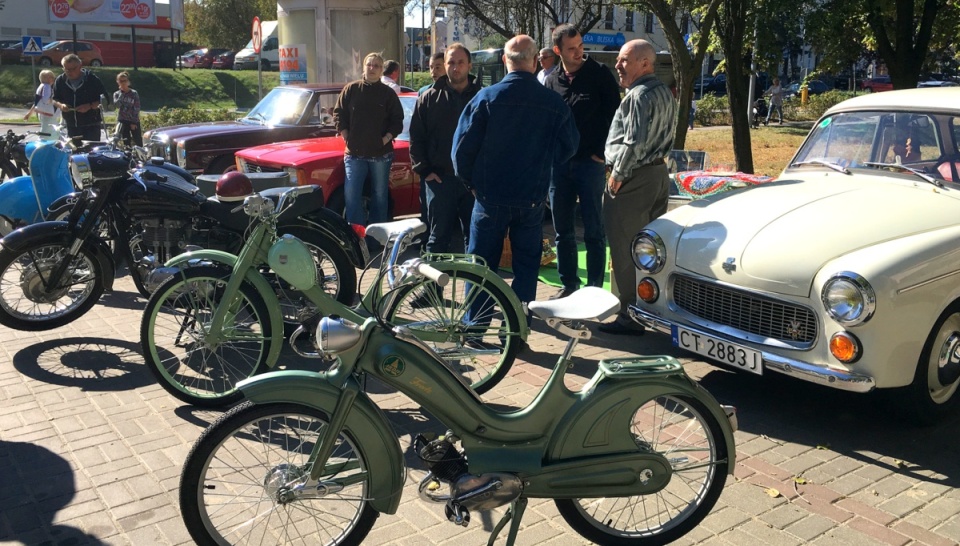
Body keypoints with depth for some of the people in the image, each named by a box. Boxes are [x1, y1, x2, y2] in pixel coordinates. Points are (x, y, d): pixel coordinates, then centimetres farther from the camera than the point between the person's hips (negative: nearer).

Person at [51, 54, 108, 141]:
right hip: (71, 126, 5)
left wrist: (90, 106, -22)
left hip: (91, 126, -4)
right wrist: (60, 105, -8)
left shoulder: (91, 79, -8)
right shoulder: (60, 80, 5)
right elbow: (54, 99, 15)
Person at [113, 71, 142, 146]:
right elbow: (117, 105, -13)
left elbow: (136, 109, -5)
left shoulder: (134, 93, -1)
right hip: (123, 121, 2)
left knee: (139, 142, -5)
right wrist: (121, 93, -11)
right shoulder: (117, 94, 6)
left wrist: (134, 122, -10)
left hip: (133, 121, -2)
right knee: (126, 143, 3)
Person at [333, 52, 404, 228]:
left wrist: (386, 139, -8)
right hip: (354, 154, 0)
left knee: (380, 196, 9)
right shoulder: (350, 89, 5)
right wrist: (347, 137, -3)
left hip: (381, 154, 0)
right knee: (351, 195, -6)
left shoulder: (388, 93, 5)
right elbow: (338, 115, 6)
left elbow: (397, 121, 4)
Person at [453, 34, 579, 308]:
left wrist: (470, 181, 7)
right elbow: (569, 146, 6)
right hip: (533, 199, 1)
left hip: (490, 196, -1)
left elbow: (463, 146, -9)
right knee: (526, 264, 14)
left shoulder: (486, 97, -11)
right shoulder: (555, 103, -6)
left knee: (481, 263, 11)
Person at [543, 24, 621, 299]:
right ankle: (569, 284, 21)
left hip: (590, 163, -4)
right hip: (559, 164, 4)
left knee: (594, 231, 0)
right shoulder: (552, 81, 10)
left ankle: (595, 287, 9)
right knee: (562, 230, 9)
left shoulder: (599, 74, -1)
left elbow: (613, 114, -3)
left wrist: (601, 153, -8)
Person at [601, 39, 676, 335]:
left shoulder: (639, 95, -16)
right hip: (659, 174, 10)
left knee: (625, 251, -4)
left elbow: (634, 142, -23)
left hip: (634, 178, -10)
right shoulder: (665, 93, 14)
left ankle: (630, 317, 1)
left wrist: (617, 175, -14)